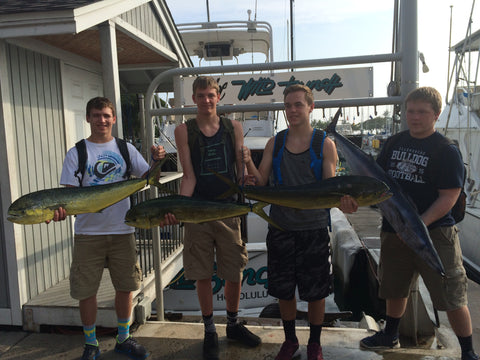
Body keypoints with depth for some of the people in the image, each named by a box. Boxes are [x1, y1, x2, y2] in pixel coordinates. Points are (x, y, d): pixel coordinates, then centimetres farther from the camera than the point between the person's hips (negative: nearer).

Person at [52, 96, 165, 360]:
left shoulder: (125, 148, 6)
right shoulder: (77, 153, 1)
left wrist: (156, 161, -16)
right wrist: (61, 207, -24)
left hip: (122, 230, 2)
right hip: (88, 232, -1)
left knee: (125, 287, 10)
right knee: (86, 290, 6)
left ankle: (123, 338, 31)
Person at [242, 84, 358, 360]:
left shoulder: (325, 144, -3)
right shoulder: (275, 143, 4)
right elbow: (262, 183, 1)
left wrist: (343, 201, -28)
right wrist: (249, 164, -18)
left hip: (315, 227, -2)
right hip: (281, 226, 2)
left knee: (316, 291, 10)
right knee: (283, 289, 13)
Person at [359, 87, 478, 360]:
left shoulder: (446, 150, -9)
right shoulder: (394, 143, 8)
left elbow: (449, 197, -15)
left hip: (435, 233, -5)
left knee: (452, 297, 2)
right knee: (394, 289, 20)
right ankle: (391, 336, 42)